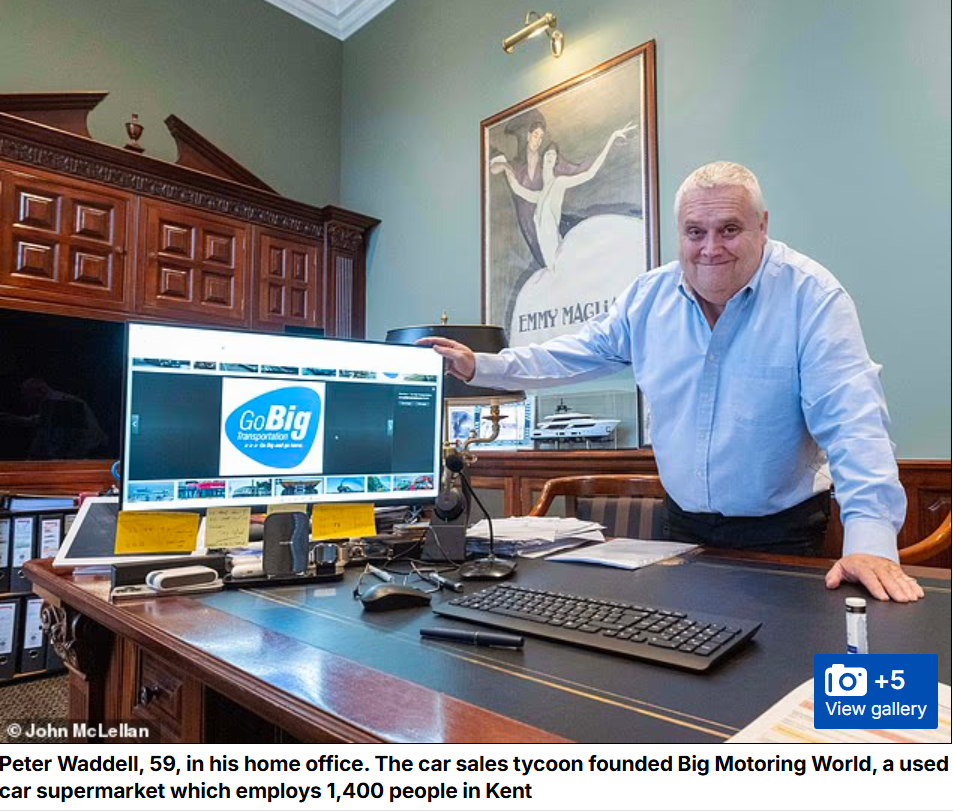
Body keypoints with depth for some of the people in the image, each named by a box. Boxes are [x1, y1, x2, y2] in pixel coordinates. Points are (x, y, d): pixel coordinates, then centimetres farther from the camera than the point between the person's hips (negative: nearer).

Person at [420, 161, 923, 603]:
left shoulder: (811, 296, -17)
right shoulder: (649, 296, -2)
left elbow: (851, 418, -23)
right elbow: (577, 354, 8)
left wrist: (870, 540, -33)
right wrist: (480, 366, 4)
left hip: (781, 534, -3)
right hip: (683, 524, 4)